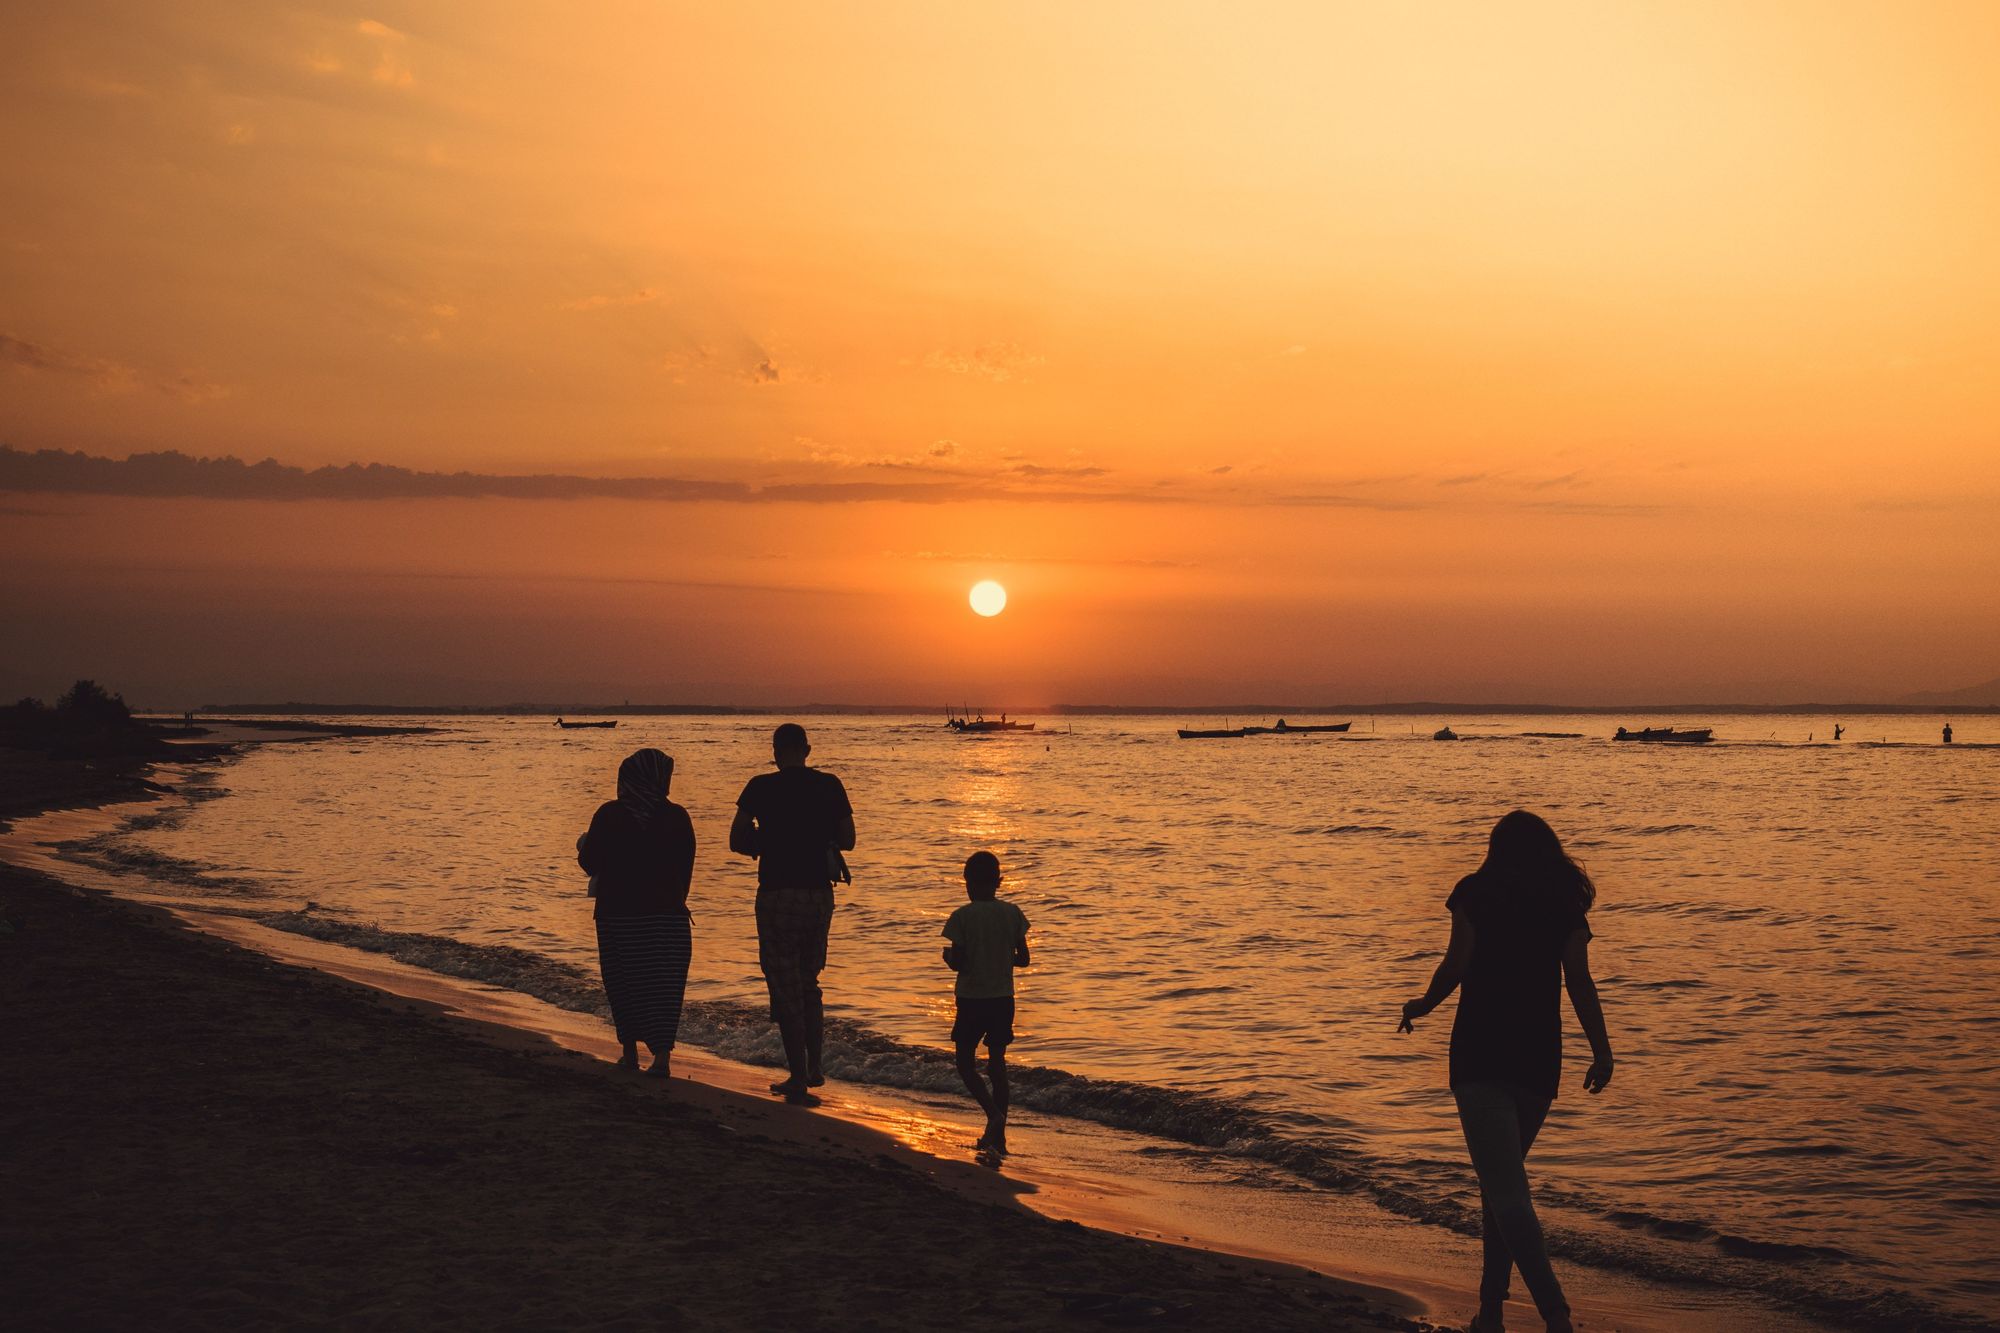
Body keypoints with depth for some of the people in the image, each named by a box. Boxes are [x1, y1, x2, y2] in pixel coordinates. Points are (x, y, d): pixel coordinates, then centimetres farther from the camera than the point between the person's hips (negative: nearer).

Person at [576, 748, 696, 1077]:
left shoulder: (609, 815, -7)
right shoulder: (677, 817, -2)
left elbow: (589, 862, -1)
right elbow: (687, 868, 4)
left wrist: (583, 845, 22)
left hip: (619, 913, -1)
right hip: (668, 914, 1)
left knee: (623, 983, 12)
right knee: (664, 986, 2)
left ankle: (630, 1053, 16)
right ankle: (662, 1055, -9)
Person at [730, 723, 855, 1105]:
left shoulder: (761, 787, -8)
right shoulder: (829, 786, 1)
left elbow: (737, 841, -5)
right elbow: (847, 840, 7)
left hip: (777, 894, -4)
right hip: (819, 894, 4)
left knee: (786, 989, 1)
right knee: (809, 983, 21)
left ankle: (799, 1081, -1)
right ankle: (815, 1067, 22)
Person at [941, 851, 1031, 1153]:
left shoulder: (962, 917, -11)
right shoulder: (1012, 913, 0)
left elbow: (957, 963, -14)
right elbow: (1023, 959, 3)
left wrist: (947, 955, 7)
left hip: (972, 998, -4)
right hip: (1003, 998, 4)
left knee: (966, 1063, 8)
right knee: (997, 1063, 11)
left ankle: (993, 1113, -14)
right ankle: (998, 1133, 10)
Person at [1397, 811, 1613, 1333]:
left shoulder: (1477, 892, 1)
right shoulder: (1566, 903, 9)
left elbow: (1456, 966, -5)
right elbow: (1580, 982, 2)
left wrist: (1423, 1005, 13)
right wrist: (1602, 1052, 3)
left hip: (1480, 1052, -4)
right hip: (1539, 1057, 4)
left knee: (1506, 1190, -11)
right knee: (1502, 1180, 19)